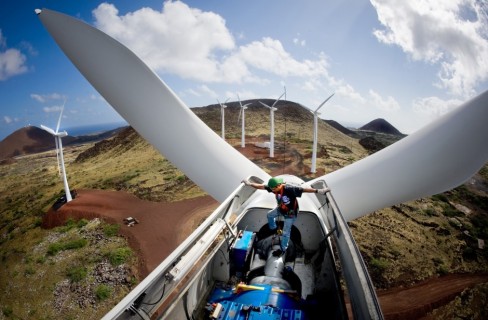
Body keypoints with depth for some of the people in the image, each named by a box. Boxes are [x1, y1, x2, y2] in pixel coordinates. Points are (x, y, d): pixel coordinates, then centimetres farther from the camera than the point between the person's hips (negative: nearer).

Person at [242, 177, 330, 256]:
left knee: (286, 232, 2)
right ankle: (274, 229, 50)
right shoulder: (274, 187, -20)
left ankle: (283, 249, 22)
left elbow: (304, 189, -39)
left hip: (290, 213, -7)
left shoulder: (290, 189, -39)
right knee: (270, 214, 25)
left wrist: (318, 191, -43)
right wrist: (250, 184, -20)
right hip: (281, 209, 7)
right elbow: (262, 186, -15)